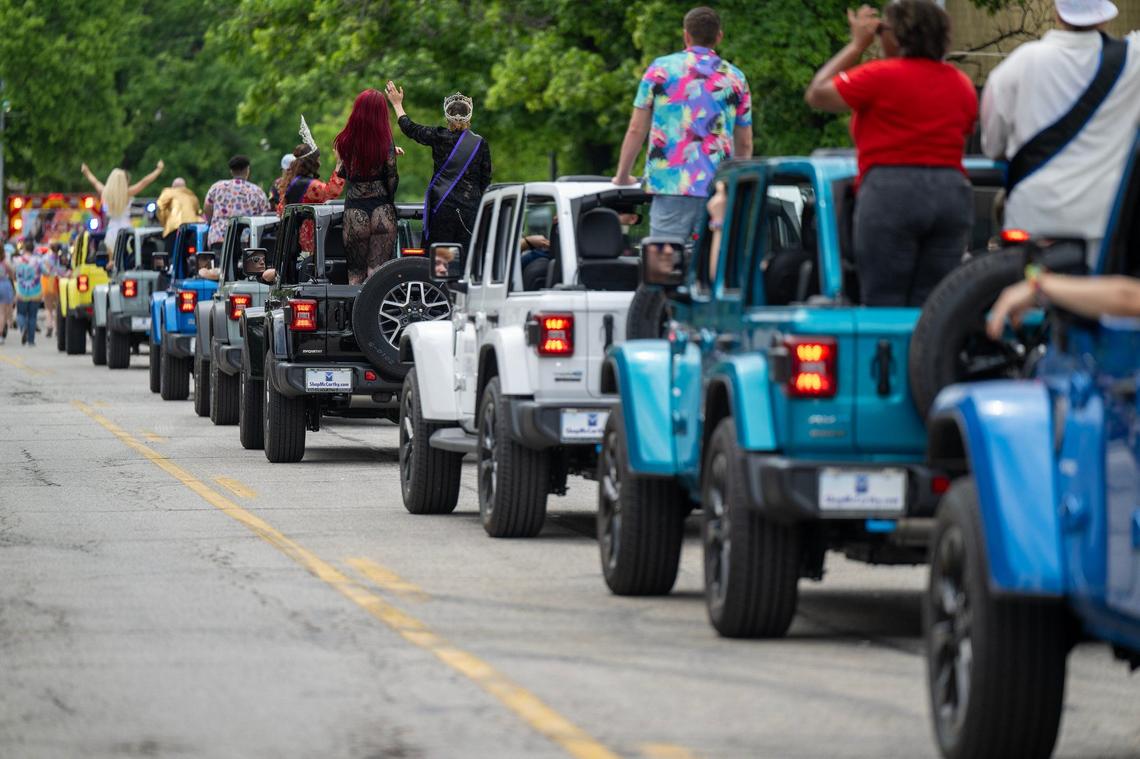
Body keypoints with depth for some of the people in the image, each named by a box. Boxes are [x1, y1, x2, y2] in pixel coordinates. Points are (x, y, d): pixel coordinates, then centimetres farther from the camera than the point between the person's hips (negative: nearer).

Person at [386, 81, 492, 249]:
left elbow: (410, 128, 14)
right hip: (470, 208, 1)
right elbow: (485, 181, 7)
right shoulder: (481, 144, 1)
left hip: (441, 205, -1)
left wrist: (397, 104, 28)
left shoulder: (439, 137, -2)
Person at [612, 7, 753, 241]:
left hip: (670, 186, -2)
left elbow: (636, 130, 6)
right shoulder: (736, 78, 11)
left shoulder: (660, 69, 5)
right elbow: (745, 145, 16)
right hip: (719, 189, 2)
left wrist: (622, 177, 18)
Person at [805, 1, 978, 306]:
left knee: (884, 305, -3)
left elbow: (816, 94, 3)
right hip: (953, 193, 6)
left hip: (890, 192, -5)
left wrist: (857, 44, 9)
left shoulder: (881, 76, -6)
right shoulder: (962, 83, 13)